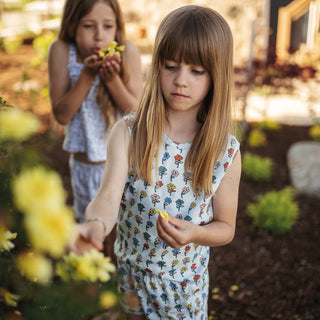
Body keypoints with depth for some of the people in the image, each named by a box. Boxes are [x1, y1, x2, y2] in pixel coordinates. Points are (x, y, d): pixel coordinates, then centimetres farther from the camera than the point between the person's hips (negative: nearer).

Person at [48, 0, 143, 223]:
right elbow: (61, 115, -18)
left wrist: (112, 79, -30)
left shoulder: (127, 51, -18)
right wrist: (87, 75, -29)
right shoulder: (61, 51, -17)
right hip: (85, 161, 1)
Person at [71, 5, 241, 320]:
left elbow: (226, 227, -5)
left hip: (185, 281, 0)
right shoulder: (127, 133, -16)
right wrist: (96, 224, -50)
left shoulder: (226, 152, -15)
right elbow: (110, 194, -28)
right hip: (129, 269, 1)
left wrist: (194, 233, -26)